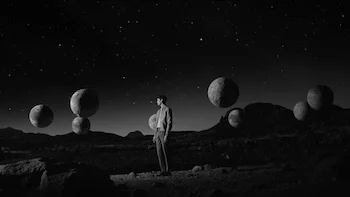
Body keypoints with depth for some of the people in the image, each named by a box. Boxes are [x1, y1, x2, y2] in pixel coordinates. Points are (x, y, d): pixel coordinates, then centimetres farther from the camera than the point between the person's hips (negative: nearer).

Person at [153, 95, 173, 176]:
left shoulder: (167, 109, -4)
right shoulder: (159, 111, 21)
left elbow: (169, 123, -11)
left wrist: (166, 135, -18)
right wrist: (155, 135, 16)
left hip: (164, 132, -8)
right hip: (158, 132, 8)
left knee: (165, 151, -9)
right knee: (159, 152, 2)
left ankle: (167, 171, -5)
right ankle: (163, 170, 3)